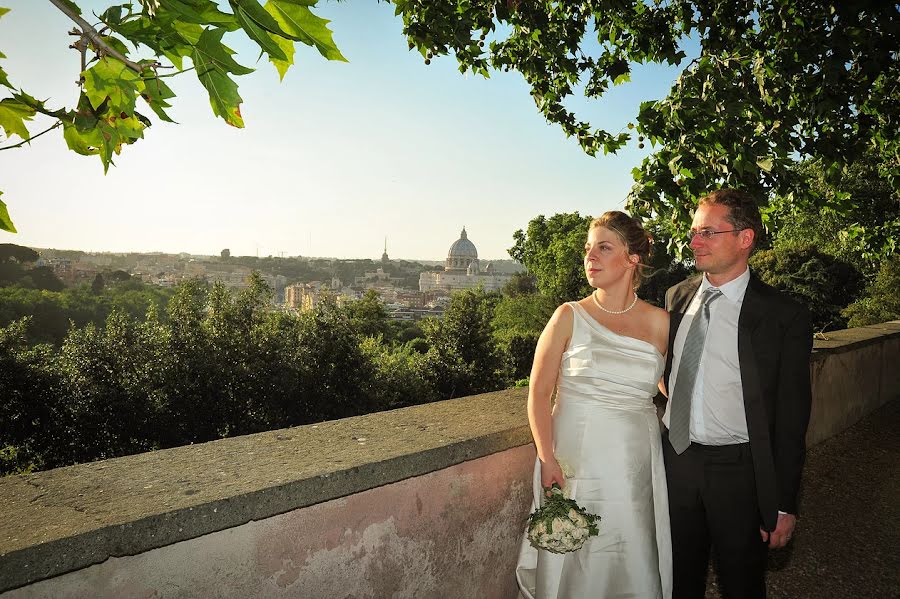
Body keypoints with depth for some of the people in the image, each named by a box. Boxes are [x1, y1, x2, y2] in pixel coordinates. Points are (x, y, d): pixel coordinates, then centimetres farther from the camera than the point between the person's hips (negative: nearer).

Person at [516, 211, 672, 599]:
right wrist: (547, 460, -12)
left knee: (633, 566, 13)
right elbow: (539, 392, -5)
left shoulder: (660, 323, 1)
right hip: (574, 463, -2)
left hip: (635, 468, 2)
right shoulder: (570, 317, -5)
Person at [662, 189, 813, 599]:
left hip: (738, 470, -4)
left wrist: (783, 503, -8)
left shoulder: (784, 317, -12)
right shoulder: (676, 297, 2)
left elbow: (791, 419, -9)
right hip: (675, 457, 4)